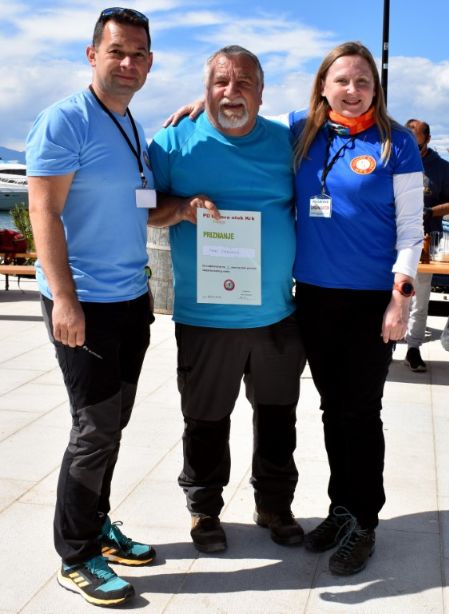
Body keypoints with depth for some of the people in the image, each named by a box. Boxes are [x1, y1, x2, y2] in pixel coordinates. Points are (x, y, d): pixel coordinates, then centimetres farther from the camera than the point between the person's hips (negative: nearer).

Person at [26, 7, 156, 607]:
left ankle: (97, 525, 31)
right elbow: (44, 211, -17)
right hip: (84, 303, -8)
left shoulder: (134, 128, 14)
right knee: (95, 429, -3)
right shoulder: (66, 120, -11)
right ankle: (76, 559, 12)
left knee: (111, 423, 15)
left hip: (131, 299, 8)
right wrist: (64, 298, -22)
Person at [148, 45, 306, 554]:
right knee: (206, 420, 9)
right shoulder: (176, 141, -2)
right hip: (205, 316, -3)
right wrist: (182, 208, -20)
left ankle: (274, 504, 35)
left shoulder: (286, 141, 6)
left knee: (278, 415, 15)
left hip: (277, 314, 3)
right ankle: (204, 509, 30)